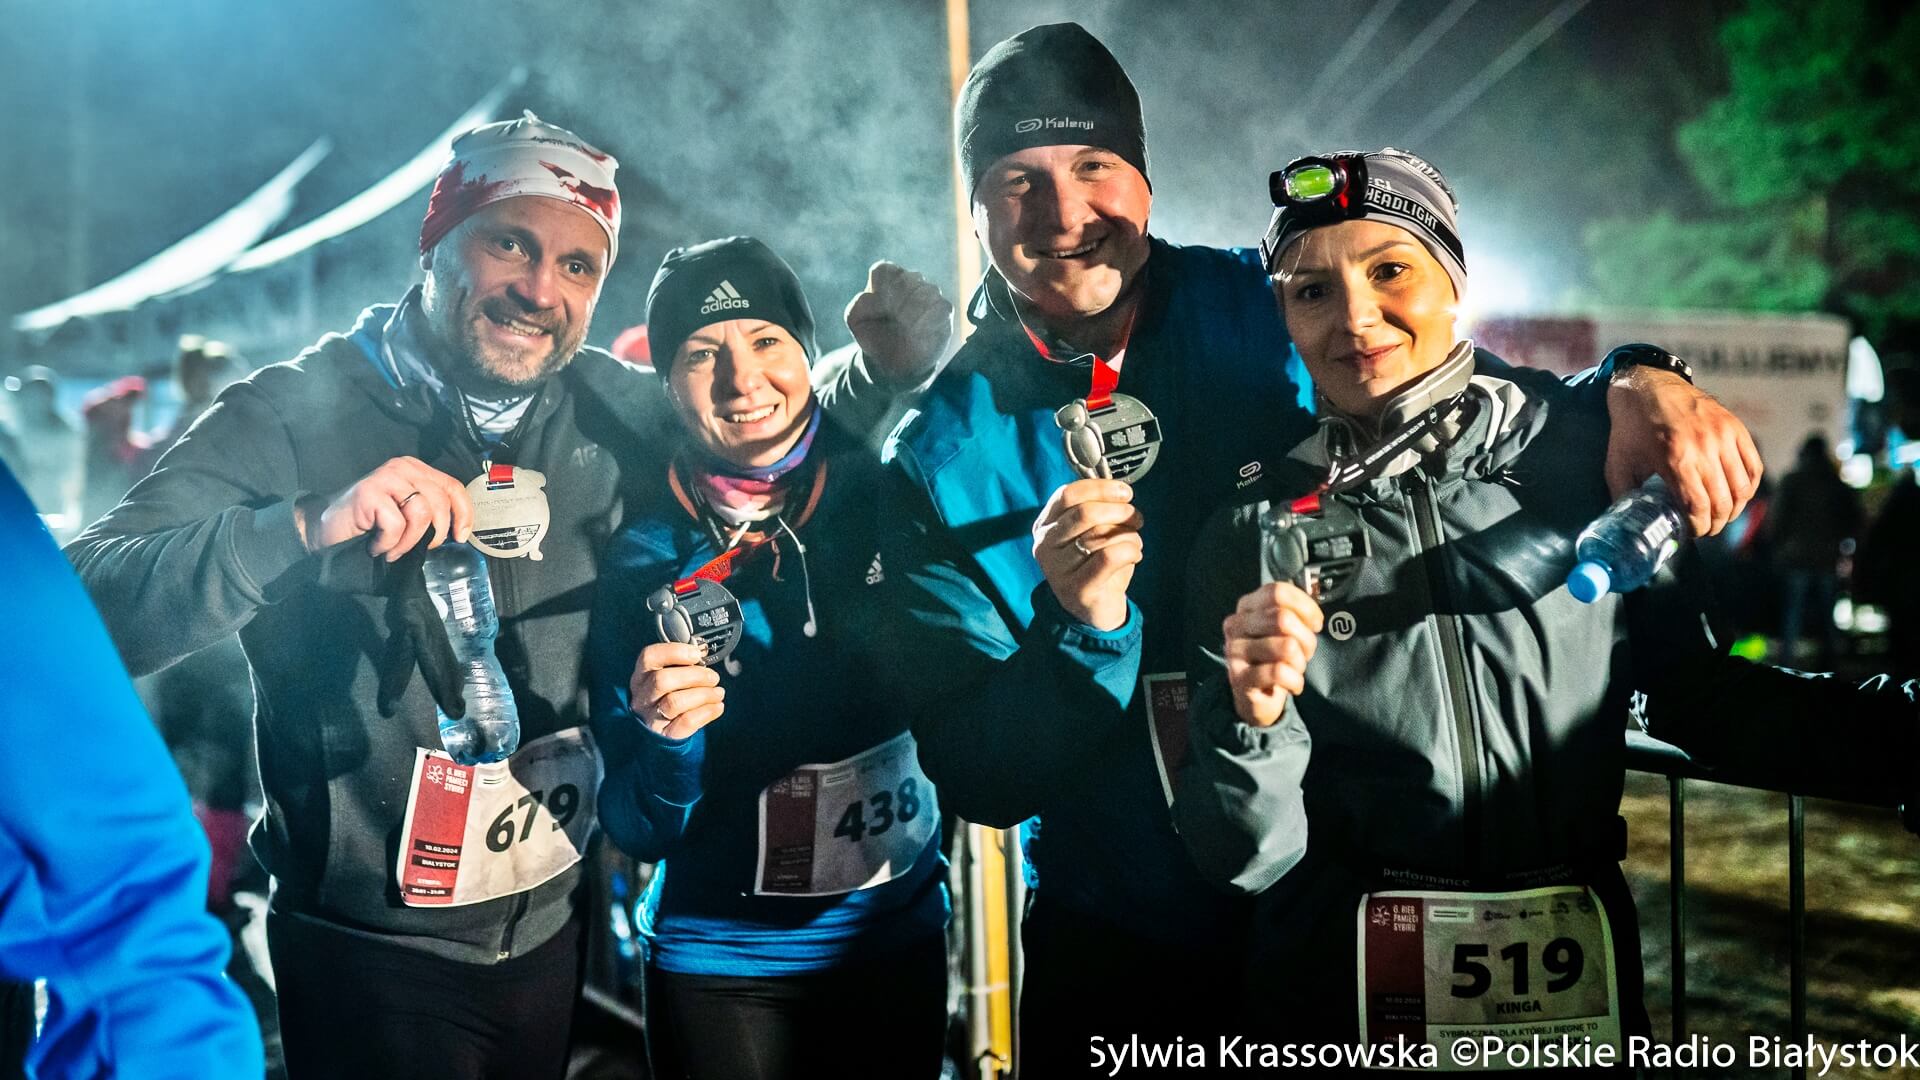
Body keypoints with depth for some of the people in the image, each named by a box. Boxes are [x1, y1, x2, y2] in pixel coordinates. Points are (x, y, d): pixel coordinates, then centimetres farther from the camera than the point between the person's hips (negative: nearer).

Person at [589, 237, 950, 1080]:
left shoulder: (891, 499, -11)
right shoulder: (645, 558, -13)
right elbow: (638, 834, -9)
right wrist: (667, 742, -28)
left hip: (900, 947, 2)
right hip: (719, 970, -1)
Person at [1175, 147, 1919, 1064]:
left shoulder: (1583, 466, -5)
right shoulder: (1253, 534, -7)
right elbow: (1246, 859, -9)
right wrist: (1255, 721, -28)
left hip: (1573, 986, 2)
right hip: (1337, 1001, -1)